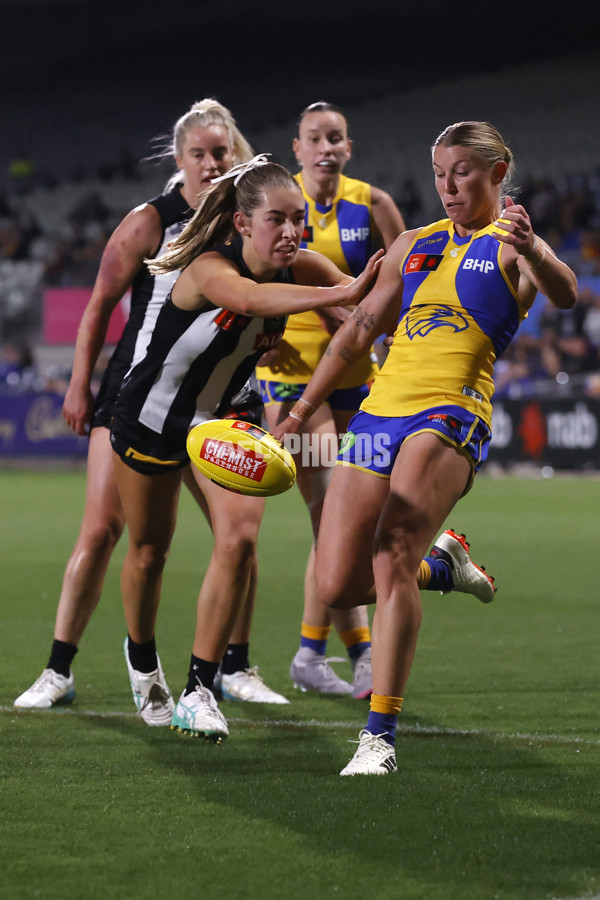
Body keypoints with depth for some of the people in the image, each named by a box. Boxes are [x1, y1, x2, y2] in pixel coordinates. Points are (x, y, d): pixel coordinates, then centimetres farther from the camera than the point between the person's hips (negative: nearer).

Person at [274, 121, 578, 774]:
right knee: (337, 588, -1)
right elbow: (359, 330, 26)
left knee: (390, 560, -27)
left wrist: (528, 249, -42)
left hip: (450, 417, -6)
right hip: (379, 411, 6)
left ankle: (380, 734, -25)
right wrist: (299, 414, 25)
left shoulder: (510, 244, 2)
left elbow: (564, 294, -20)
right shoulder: (416, 244, 20)